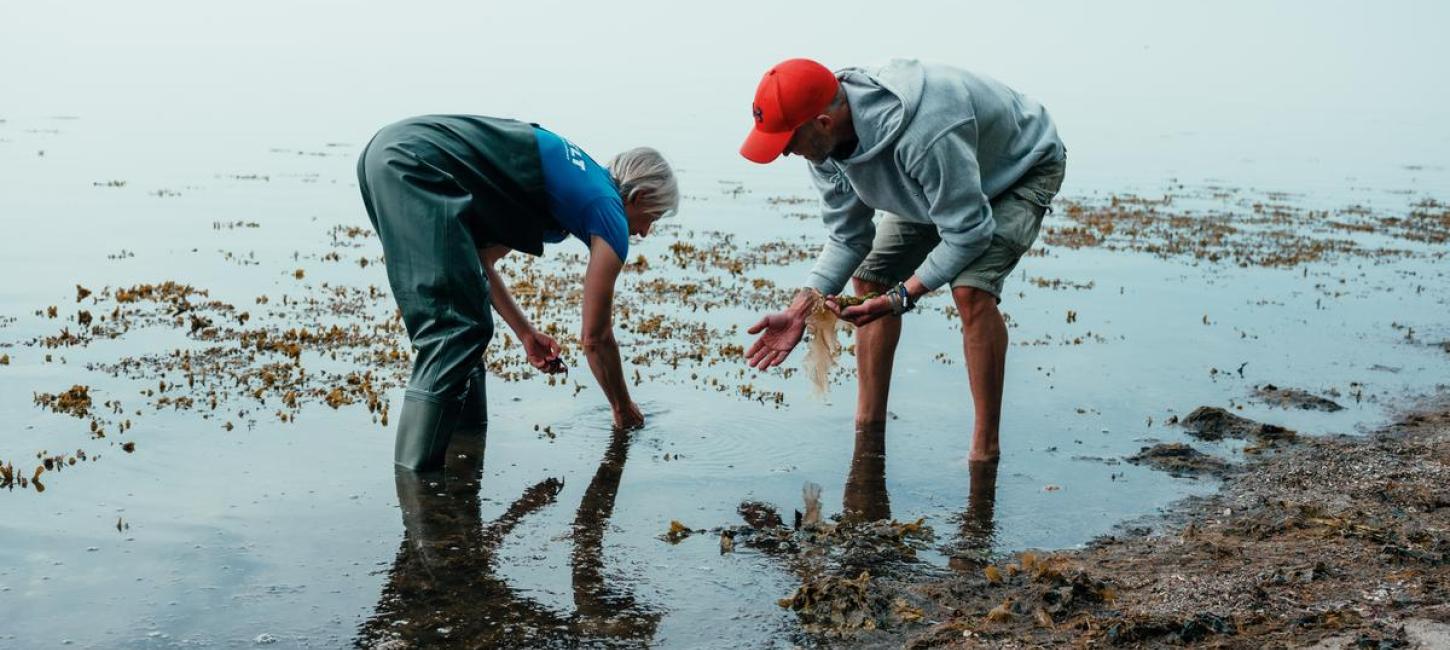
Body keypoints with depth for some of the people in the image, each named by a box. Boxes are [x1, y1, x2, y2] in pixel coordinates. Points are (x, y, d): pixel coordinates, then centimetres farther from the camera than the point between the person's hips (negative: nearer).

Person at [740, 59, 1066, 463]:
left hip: (1024, 169, -8)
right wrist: (799, 311, -20)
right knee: (870, 277, 3)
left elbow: (968, 231, -35)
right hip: (940, 182, 8)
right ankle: (868, 431, 12)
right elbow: (847, 237, -9)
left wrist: (901, 298, -36)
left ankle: (986, 451, -17)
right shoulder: (825, 141, -19)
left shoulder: (924, 133, -45)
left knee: (971, 290, -29)